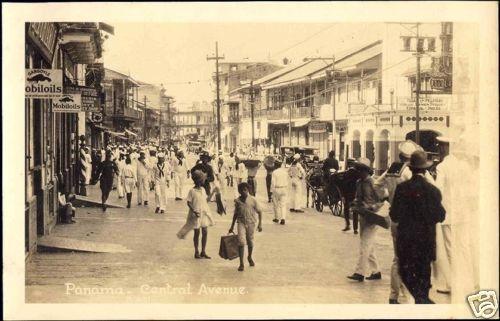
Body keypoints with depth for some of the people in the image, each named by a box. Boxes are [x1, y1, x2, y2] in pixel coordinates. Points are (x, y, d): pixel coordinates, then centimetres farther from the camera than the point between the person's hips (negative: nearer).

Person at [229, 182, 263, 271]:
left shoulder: (252, 200, -7)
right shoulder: (237, 201, -1)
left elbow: (259, 211, 0)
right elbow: (235, 214, 11)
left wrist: (260, 224, -6)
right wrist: (232, 226, 13)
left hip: (251, 223, 0)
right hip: (241, 223, 0)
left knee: (250, 242, 15)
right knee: (241, 242, -13)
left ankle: (250, 257, 42)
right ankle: (241, 263, -9)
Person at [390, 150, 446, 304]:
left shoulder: (402, 188, -10)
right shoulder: (433, 190, -7)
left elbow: (394, 216, -9)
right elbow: (440, 216, -1)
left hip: (406, 240, -2)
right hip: (427, 240, 2)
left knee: (406, 272, 7)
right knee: (423, 274, 14)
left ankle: (421, 298, -14)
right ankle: (423, 299, 20)